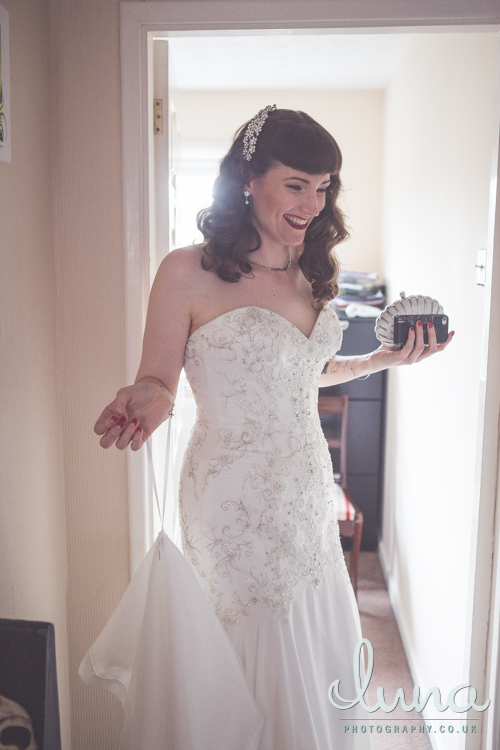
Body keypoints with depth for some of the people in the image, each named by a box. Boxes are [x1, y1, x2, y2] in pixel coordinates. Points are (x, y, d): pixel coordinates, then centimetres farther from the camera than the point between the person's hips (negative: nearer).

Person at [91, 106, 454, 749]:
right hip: (237, 499, -6)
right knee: (262, 659, 10)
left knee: (324, 649, 21)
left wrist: (385, 359, 10)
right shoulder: (189, 272, -13)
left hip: (308, 490, 7)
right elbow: (157, 380, -8)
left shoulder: (308, 272, 7)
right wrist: (146, 401, -30)